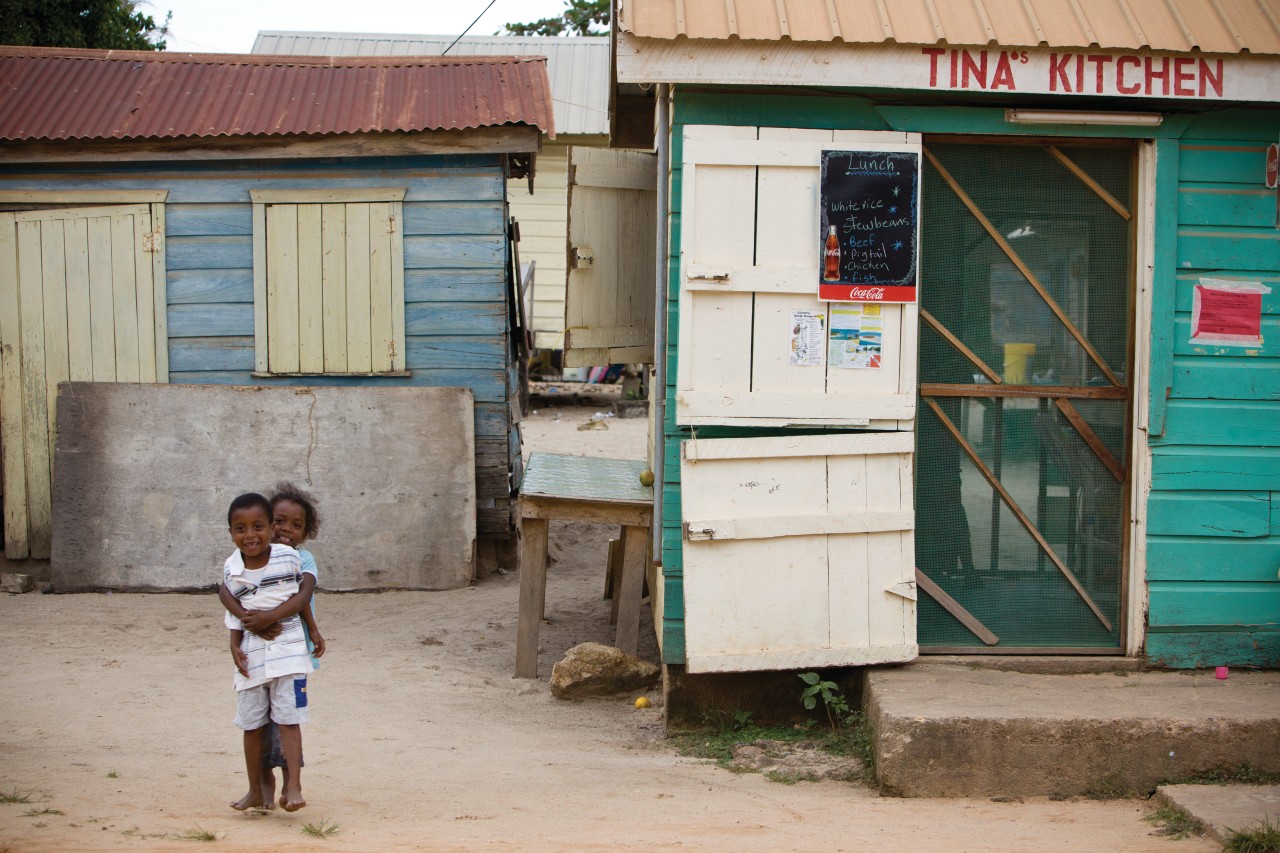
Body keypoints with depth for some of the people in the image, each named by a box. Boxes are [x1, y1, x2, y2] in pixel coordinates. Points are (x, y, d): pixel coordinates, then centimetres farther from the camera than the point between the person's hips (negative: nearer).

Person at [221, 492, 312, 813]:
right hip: (251, 655, 3)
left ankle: (293, 786, -5)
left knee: (288, 720, -8)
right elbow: (235, 612, 6)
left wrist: (271, 617, 0)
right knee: (252, 724, 11)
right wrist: (234, 645, -5)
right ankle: (255, 792, 22)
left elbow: (301, 596, 7)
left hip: (288, 650, -3)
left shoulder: (290, 558, -8)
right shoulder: (231, 570, -2)